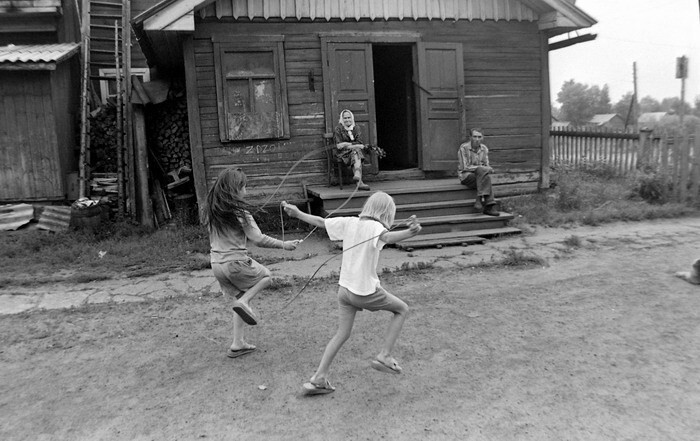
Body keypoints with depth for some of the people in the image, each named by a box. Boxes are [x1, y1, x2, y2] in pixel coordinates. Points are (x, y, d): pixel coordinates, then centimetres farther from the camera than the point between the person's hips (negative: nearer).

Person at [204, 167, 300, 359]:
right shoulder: (239, 211, -17)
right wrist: (284, 245, -10)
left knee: (240, 298, 21)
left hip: (217, 262, 7)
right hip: (236, 262, -7)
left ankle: (238, 344, 20)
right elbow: (258, 239, -19)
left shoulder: (211, 209, 4)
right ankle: (243, 302, -3)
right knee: (266, 276, 19)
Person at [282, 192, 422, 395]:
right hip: (366, 291, -6)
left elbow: (321, 222, 11)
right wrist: (409, 233, -57)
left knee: (342, 333, 16)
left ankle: (318, 379, 13)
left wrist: (297, 214, 25)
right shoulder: (373, 226, -16)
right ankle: (384, 356, 13)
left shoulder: (349, 222, 2)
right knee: (402, 309, 15)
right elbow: (387, 237, -39)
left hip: (345, 288, 6)